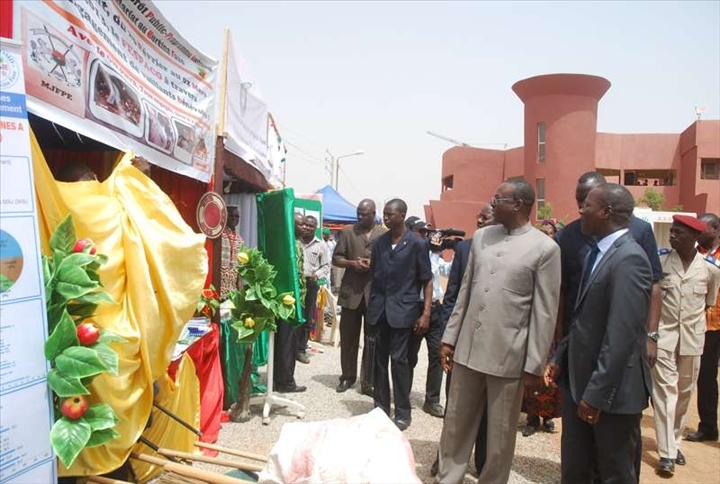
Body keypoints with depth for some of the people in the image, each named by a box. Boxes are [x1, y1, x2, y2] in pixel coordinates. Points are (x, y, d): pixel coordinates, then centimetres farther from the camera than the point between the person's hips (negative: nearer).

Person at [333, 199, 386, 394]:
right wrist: (352, 263, -14)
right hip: (351, 291, 1)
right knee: (348, 338, 10)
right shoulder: (347, 232, 6)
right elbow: (336, 258, 5)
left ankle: (368, 382, 15)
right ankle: (347, 377, 26)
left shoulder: (385, 235, 4)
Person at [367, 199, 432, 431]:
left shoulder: (416, 244, -4)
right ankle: (381, 408, 22)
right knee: (379, 359, 9)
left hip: (403, 309, -4)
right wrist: (371, 306, 6)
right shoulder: (379, 242, 9)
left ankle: (403, 413, 12)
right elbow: (374, 275, 13)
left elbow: (427, 281, -3)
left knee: (398, 359, -2)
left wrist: (426, 313, -10)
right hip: (379, 309, 4)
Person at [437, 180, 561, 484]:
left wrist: (535, 365, -7)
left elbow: (545, 313, -7)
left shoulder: (545, 248, -8)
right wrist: (449, 338, 10)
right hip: (468, 348, 5)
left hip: (508, 355, -4)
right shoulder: (481, 237, 7)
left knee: (500, 435, 11)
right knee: (455, 424, 15)